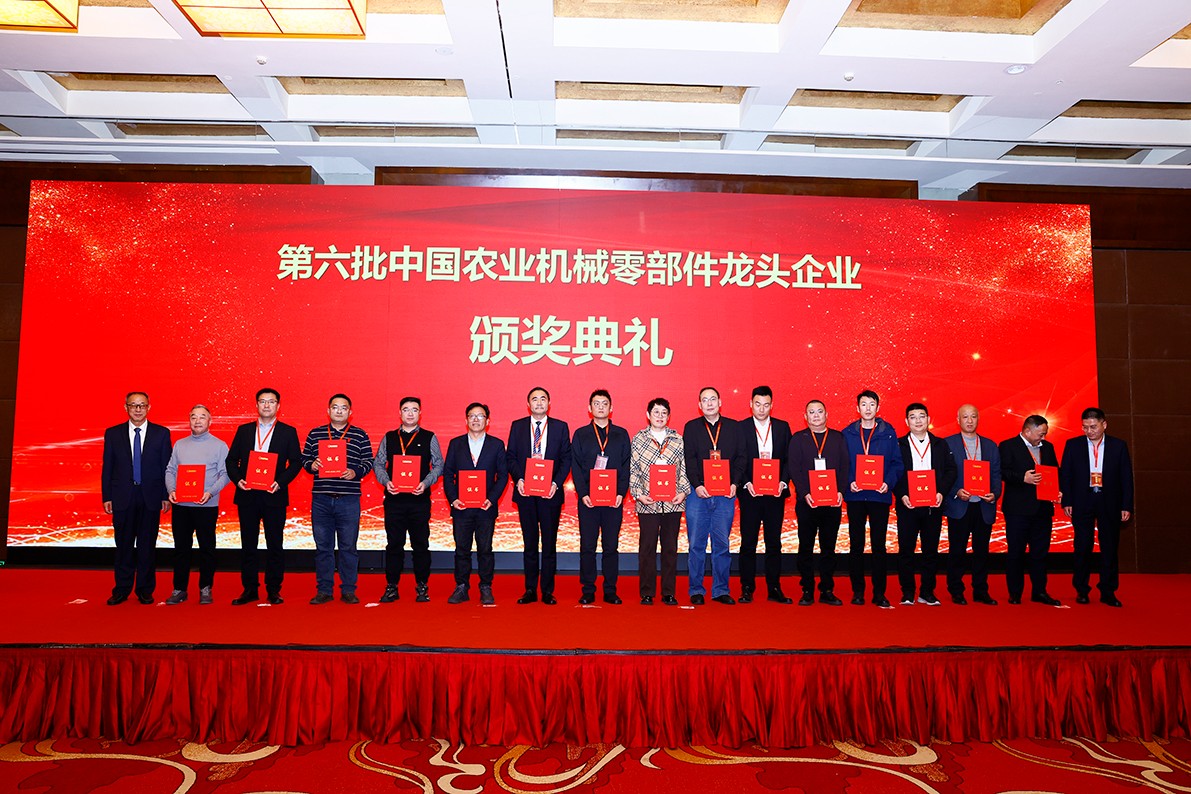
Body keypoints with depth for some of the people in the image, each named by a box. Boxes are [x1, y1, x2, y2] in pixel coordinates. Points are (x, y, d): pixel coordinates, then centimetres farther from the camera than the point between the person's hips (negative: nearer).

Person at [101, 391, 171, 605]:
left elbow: (167, 467, 3)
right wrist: (106, 497, 1)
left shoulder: (161, 433, 3)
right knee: (124, 545, 7)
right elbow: (107, 468, 6)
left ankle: (145, 590, 15)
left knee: (147, 545, 6)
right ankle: (121, 590, 17)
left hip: (151, 498, -1)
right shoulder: (113, 434, 6)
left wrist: (166, 495, -2)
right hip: (123, 498, 1)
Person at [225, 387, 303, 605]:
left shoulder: (288, 432, 5)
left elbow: (296, 462, 0)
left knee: (275, 544, 2)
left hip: (274, 495, -2)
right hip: (247, 495, 2)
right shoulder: (243, 430, 11)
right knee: (248, 544, 7)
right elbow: (231, 459, 10)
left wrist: (281, 482, -14)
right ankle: (250, 590, 16)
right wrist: (237, 479, -7)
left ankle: (274, 591, 11)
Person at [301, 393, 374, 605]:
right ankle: (324, 590, 17)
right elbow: (304, 458, 14)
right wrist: (311, 465, -7)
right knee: (322, 546, 7)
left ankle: (348, 591, 12)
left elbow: (368, 462, 5)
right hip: (321, 498, 2)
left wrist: (355, 472, -13)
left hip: (349, 500, -2)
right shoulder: (315, 434, 11)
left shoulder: (360, 435, 5)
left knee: (348, 546, 2)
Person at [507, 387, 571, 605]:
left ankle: (547, 591, 13)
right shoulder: (517, 426, 7)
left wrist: (556, 483, -12)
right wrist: (518, 479, -11)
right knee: (529, 543, 8)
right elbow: (511, 457, 5)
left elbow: (566, 459, 2)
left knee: (549, 543, 4)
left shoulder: (560, 427, 4)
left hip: (550, 493, -1)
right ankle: (530, 590, 17)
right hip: (525, 492, 1)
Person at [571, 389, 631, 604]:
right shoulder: (580, 434, 9)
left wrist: (621, 493, -6)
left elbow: (626, 466, 6)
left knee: (611, 546, 4)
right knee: (587, 546, 1)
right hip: (588, 498, 0)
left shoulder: (621, 434, 10)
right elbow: (575, 467, 4)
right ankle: (588, 591, 10)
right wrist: (582, 494, -8)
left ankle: (610, 591, 12)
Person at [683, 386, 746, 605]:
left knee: (722, 544, 5)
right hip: (698, 493, -1)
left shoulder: (734, 427, 10)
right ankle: (695, 591, 12)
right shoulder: (691, 427, 7)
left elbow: (740, 458, 7)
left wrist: (735, 484, -6)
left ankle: (721, 590, 15)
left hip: (725, 494, 1)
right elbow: (689, 459, -1)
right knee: (696, 544, 2)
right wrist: (697, 485, -13)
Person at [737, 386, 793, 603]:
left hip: (776, 493, 2)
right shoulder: (740, 428, 1)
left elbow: (789, 459, 8)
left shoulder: (782, 427, 9)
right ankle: (747, 589, 11)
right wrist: (746, 484, -13)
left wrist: (783, 482, -7)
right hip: (750, 493, -2)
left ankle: (774, 589, 16)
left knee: (774, 542, 7)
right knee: (748, 542, 2)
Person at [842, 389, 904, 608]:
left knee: (879, 545, 3)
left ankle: (879, 593, 10)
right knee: (856, 545, 5)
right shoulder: (847, 434, 5)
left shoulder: (888, 433, 4)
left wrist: (889, 482, -12)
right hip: (855, 496, 1)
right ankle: (857, 591, 13)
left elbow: (897, 463, 4)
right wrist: (848, 483, -11)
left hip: (880, 495, 0)